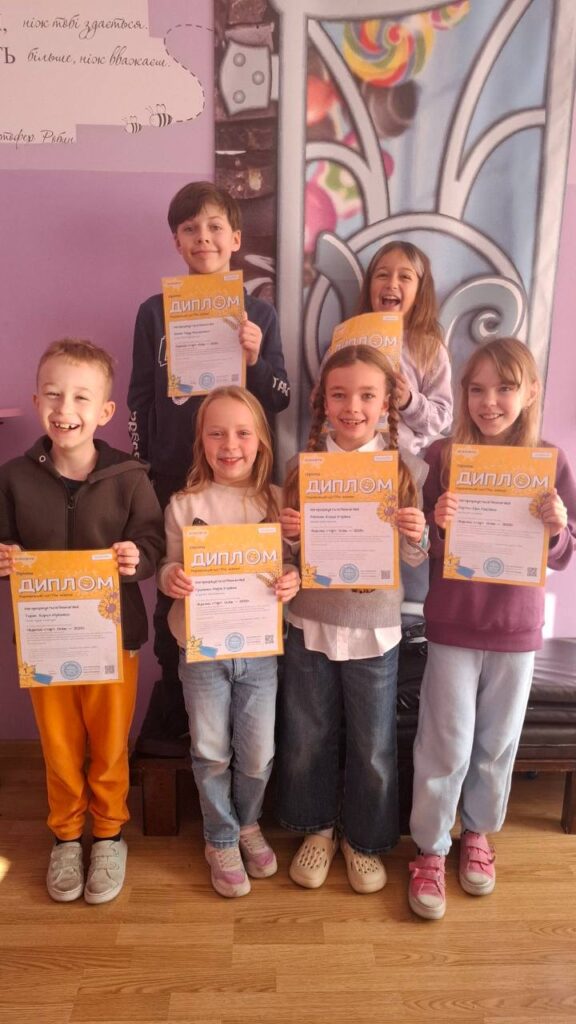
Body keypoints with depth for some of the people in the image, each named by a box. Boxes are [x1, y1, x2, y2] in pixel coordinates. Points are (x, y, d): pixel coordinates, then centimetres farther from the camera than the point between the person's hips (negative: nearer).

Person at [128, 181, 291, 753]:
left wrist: (254, 360, -17)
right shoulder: (154, 311, 3)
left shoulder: (259, 313, 2)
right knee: (174, 593, 8)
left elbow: (280, 400, 2)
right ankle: (170, 722, 26)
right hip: (172, 476, 0)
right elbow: (139, 398, 5)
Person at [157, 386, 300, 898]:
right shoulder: (185, 504, -5)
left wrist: (294, 580, -20)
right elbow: (171, 566, 0)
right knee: (211, 753, 13)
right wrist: (170, 578, -22)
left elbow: (291, 564, 2)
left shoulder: (277, 501, -3)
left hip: (260, 647, 1)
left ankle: (248, 824, 43)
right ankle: (221, 840, 37)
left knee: (258, 752, 13)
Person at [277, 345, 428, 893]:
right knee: (306, 739, 17)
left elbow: (414, 561, -1)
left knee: (373, 746, 14)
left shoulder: (408, 468, -6)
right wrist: (288, 535, -16)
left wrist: (414, 537, -22)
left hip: (374, 629, -1)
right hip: (310, 623, 2)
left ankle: (364, 837, 41)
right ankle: (317, 827, 43)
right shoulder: (303, 467, -3)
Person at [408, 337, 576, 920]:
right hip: (452, 628, -2)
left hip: (516, 630, 2)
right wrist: (438, 527, -25)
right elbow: (421, 550, -5)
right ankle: (429, 850, 30)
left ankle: (477, 833, 43)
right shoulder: (442, 457, -10)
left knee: (498, 742, 18)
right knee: (445, 744, 8)